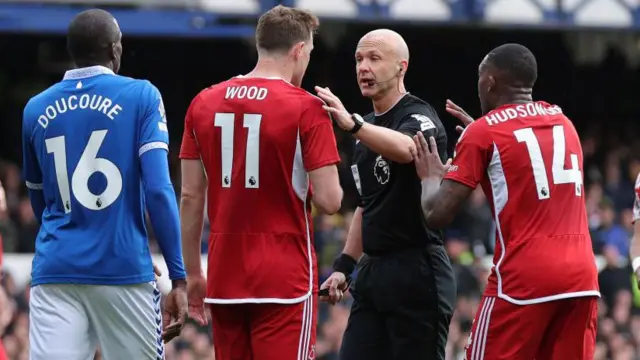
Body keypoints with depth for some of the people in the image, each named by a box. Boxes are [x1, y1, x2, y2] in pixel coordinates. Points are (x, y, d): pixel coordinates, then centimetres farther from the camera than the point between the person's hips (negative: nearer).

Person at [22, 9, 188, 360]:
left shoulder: (36, 110, 11)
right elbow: (157, 190, -9)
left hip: (55, 269, 3)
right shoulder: (140, 97, 0)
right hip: (124, 271, -3)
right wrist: (178, 277, -8)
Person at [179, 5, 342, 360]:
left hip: (225, 278, 5)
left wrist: (193, 274, 14)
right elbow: (329, 200, -12)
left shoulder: (203, 103, 6)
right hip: (285, 280, -5)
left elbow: (190, 198, 7)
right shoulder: (305, 108, -8)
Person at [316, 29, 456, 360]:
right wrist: (344, 264, 19)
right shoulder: (369, 128, 18)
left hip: (417, 273, -8)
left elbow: (406, 149, -34)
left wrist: (352, 124, -49)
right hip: (373, 271, 8)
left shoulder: (419, 118, -8)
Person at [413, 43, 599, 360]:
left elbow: (437, 215, -5)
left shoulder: (483, 133, -2)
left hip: (524, 279, -5)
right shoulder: (564, 122, 16)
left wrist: (430, 177, 16)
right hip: (581, 277, 5)